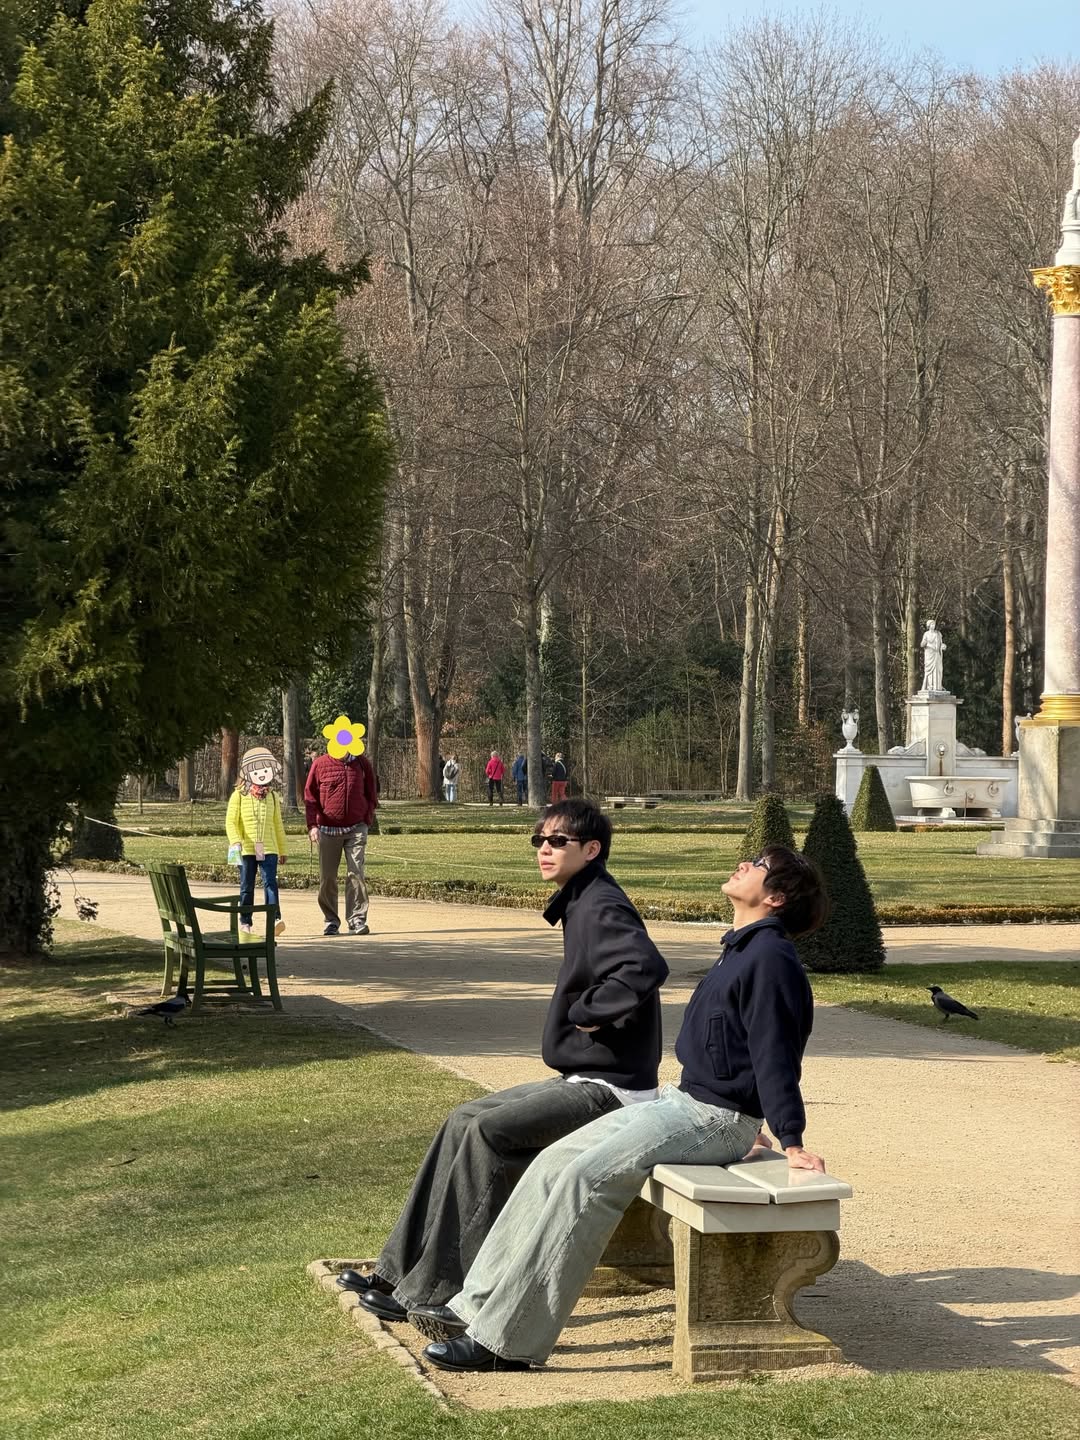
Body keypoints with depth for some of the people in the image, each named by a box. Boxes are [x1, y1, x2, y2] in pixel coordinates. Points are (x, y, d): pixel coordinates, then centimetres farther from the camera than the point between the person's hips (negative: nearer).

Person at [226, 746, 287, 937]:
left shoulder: (272, 797, 11)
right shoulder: (239, 796, 0)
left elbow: (278, 825, 16)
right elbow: (231, 821, -3)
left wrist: (283, 850, 17)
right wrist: (235, 842, -18)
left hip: (268, 848, 1)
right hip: (247, 848, -1)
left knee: (270, 882, -13)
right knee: (247, 886, 6)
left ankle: (275, 918, -22)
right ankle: (245, 921, 16)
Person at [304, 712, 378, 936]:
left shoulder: (363, 764, 5)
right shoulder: (321, 765, 0)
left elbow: (371, 793, 15)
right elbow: (310, 797, 3)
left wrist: (368, 817, 5)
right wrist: (312, 825, -5)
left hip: (356, 829, 0)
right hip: (328, 829, 0)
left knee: (356, 874, -8)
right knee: (327, 877, 4)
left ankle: (357, 919, -5)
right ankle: (331, 921, 14)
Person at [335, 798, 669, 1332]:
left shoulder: (602, 908, -17)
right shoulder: (581, 904, 14)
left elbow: (645, 968, -36)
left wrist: (586, 1012, -22)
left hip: (612, 1088, -10)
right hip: (584, 1078, 10)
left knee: (488, 1132, -21)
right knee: (465, 1119, 7)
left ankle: (436, 1291, -16)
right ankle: (402, 1269, 8)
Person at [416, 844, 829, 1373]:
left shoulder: (771, 958, -15)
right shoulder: (740, 950, 16)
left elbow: (775, 1055, -20)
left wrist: (792, 1142, -22)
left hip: (716, 1120, -10)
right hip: (683, 1101, 10)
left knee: (586, 1178, -23)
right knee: (554, 1163, 0)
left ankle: (505, 1339, -22)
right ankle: (479, 1305, 1)